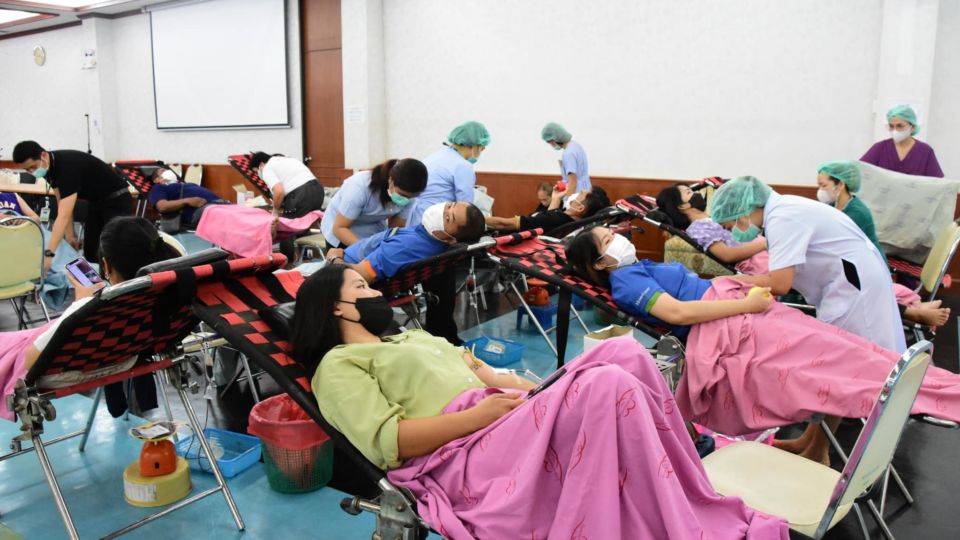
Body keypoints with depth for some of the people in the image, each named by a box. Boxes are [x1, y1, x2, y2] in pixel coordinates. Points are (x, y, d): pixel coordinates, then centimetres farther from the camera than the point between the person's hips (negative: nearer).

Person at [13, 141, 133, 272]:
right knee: (89, 252, 5)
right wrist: (70, 235, -1)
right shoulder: (50, 166, -5)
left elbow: (64, 216, -39)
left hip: (117, 201, -9)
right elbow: (63, 204, 3)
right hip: (96, 201, 9)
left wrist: (48, 254, -44)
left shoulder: (67, 166, -31)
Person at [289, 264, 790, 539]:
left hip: (504, 424, 8)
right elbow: (387, 442, -10)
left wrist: (523, 390, 5)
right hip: (465, 457, -8)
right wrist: (481, 413, -16)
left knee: (624, 352, -11)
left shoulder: (411, 337, 31)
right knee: (609, 386, -27)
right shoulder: (338, 365, 5)